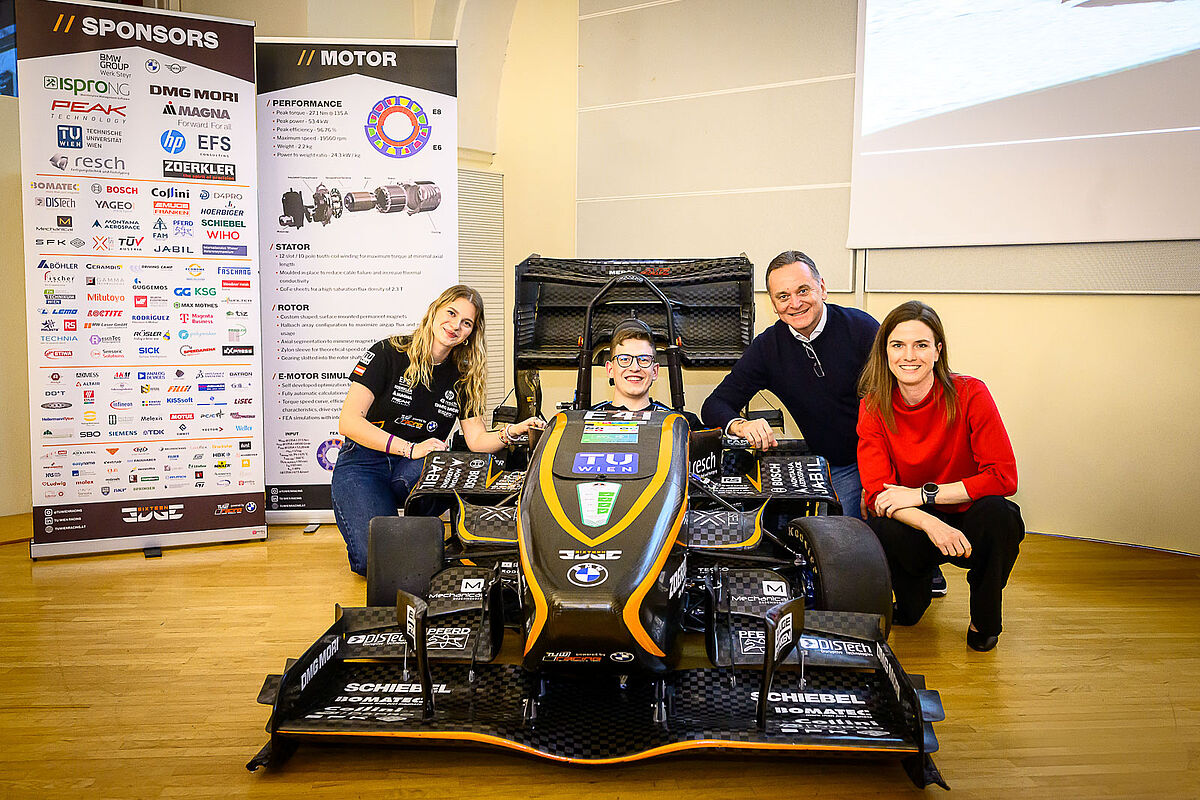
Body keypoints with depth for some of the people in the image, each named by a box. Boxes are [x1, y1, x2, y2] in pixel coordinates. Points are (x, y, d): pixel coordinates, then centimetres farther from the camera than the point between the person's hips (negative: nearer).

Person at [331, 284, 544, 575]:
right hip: (365, 464, -3)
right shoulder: (388, 353, -11)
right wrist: (410, 449, -26)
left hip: (417, 468, 4)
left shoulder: (463, 377, 4)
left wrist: (512, 432, -19)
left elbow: (477, 440, 2)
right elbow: (349, 421, -17)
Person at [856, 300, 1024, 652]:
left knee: (995, 510, -34)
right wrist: (930, 524, -34)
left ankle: (984, 620, -4)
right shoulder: (874, 407, -8)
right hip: (916, 529, 1)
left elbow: (1004, 476, -19)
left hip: (971, 523, -1)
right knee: (877, 532, -31)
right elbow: (878, 492, -15)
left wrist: (923, 494, -23)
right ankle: (911, 600, 7)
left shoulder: (969, 394, -14)